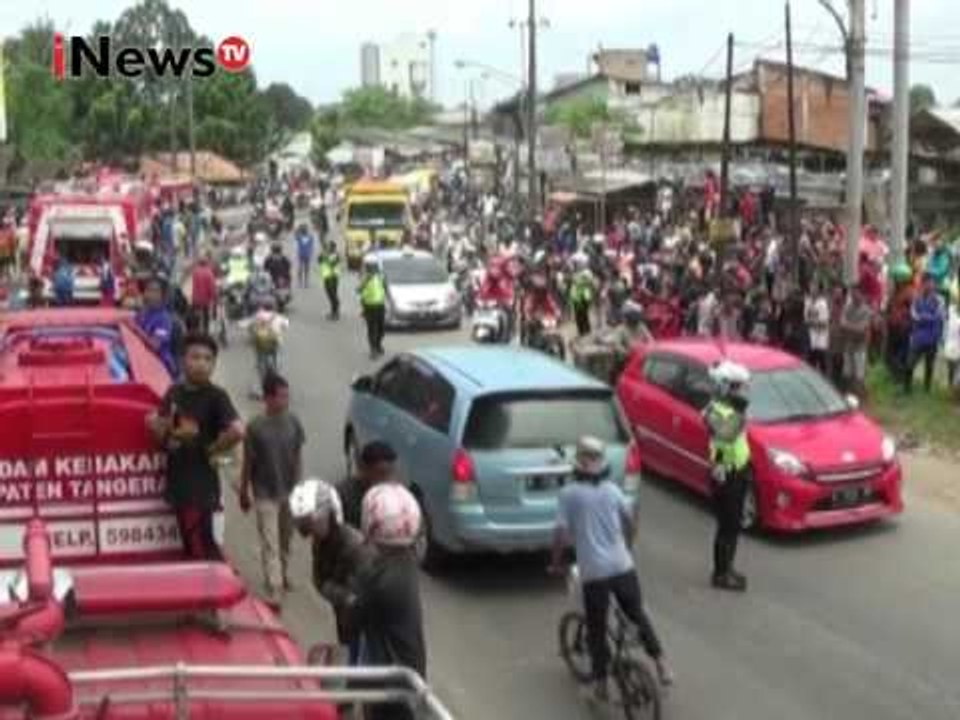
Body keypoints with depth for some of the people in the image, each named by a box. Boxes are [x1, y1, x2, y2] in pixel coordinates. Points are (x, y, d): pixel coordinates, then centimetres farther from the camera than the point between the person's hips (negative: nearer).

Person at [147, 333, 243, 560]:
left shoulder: (215, 396, -12)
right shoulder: (174, 392, 8)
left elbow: (237, 430, -27)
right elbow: (159, 427, 19)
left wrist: (213, 451, -14)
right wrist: (160, 429, -3)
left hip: (201, 484, -7)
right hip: (177, 482, 7)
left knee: (200, 548, -5)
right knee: (193, 547, 15)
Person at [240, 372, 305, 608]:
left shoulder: (293, 422, -6)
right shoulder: (256, 427, -16)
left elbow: (298, 456, 3)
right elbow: (248, 463, -7)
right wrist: (244, 493, -1)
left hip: (289, 491, 4)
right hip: (265, 494, -4)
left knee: (285, 539, 19)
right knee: (270, 543, -3)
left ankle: (282, 574, 40)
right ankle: (274, 589, -2)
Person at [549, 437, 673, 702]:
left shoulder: (569, 494, -6)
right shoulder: (612, 489, 5)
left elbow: (561, 533, -10)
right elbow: (631, 521, 15)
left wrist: (556, 563, 5)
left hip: (593, 571, -3)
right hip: (622, 565, 3)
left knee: (596, 628, 10)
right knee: (638, 614, 21)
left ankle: (600, 683, 14)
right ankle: (660, 662, 16)